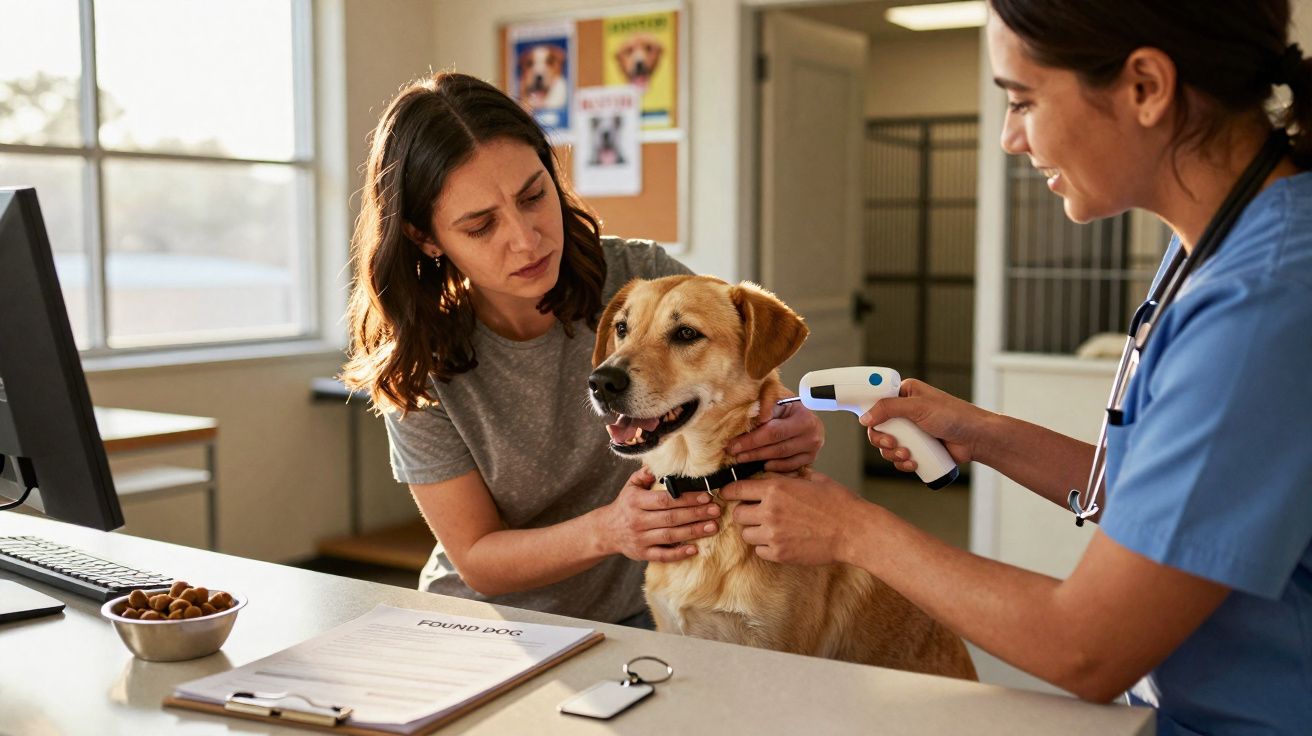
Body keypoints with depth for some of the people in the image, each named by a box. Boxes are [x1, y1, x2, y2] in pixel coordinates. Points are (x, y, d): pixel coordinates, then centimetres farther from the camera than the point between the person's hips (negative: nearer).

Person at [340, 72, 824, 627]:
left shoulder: (643, 278, -11)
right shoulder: (419, 367, -12)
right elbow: (478, 562, -10)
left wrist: (793, 432, -23)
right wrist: (607, 531, -29)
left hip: (634, 619, 3)